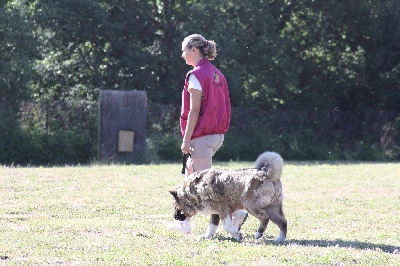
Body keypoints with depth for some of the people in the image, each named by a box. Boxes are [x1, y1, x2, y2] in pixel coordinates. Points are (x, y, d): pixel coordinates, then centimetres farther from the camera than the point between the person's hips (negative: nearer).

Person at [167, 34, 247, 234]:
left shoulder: (196, 75, -13)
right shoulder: (217, 74, 12)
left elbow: (194, 110, -17)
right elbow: (224, 107, 12)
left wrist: (186, 139, -14)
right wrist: (220, 130, 17)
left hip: (202, 135, -9)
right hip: (217, 134, 9)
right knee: (190, 174, 18)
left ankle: (235, 212, -16)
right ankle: (184, 221, 20)